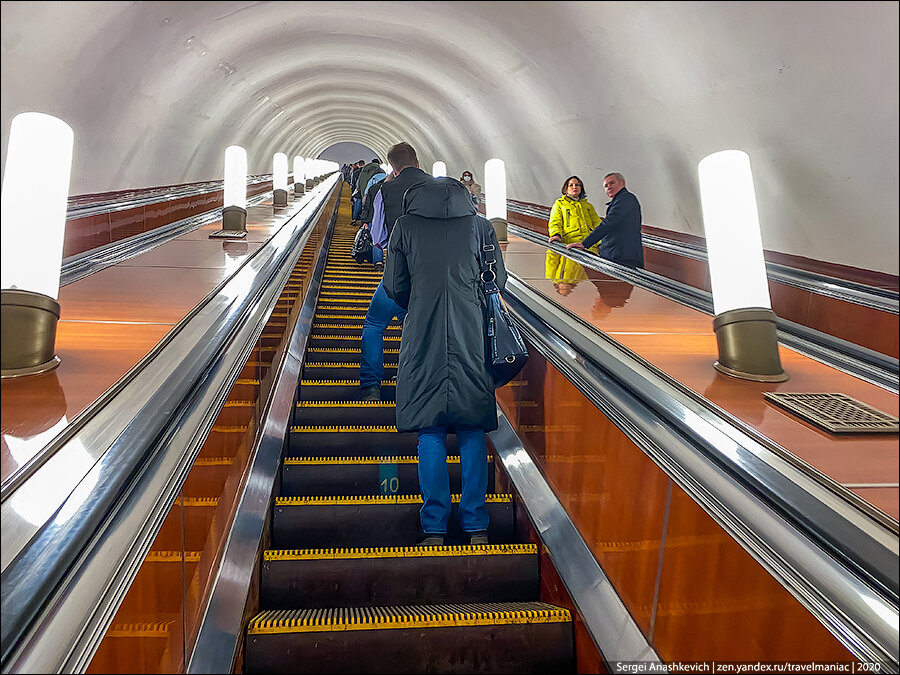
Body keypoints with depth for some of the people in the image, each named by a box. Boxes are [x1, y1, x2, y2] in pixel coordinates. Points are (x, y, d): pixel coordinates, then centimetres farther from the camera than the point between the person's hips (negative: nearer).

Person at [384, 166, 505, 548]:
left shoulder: (406, 226, 5)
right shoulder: (479, 225, 7)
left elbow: (394, 288, 7)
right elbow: (498, 281, 11)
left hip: (423, 339, -1)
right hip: (471, 337, 1)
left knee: (430, 433, 5)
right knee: (472, 432, 8)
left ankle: (434, 528, 7)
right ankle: (476, 526, 11)